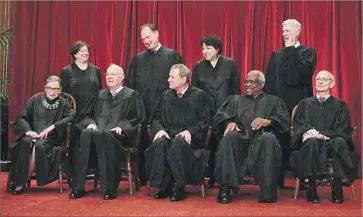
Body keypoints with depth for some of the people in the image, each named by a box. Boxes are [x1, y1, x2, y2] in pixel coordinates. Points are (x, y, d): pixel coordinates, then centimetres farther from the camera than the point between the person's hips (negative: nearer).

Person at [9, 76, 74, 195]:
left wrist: (52, 127, -20)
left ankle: (24, 180, -21)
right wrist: (28, 130, -13)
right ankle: (19, 179, -23)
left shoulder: (64, 103, 10)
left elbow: (71, 116, -9)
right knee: (26, 142, -33)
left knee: (39, 145, -34)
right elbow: (21, 117, 8)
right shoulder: (35, 100, 15)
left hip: (52, 137, -2)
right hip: (33, 135, 2)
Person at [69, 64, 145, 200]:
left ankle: (111, 188, -32)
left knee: (105, 135, -39)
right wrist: (90, 123, 0)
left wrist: (121, 126, -13)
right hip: (98, 130, 4)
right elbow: (86, 114, 22)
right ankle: (78, 187, -32)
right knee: (86, 133, -32)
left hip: (118, 135, -4)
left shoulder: (131, 95, 11)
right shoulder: (100, 95, 23)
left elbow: (138, 118, 2)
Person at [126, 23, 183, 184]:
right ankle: (143, 179, 16)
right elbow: (130, 84, 13)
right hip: (143, 110, 3)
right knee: (144, 144, 6)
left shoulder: (172, 56, 4)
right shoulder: (138, 59, 14)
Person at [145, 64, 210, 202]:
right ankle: (163, 186, -19)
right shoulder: (165, 95, 15)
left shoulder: (198, 95, 3)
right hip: (168, 134, 4)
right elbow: (156, 118, 14)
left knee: (178, 143, -37)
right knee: (159, 143, -30)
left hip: (189, 137, -3)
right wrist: (160, 129, -7)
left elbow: (205, 121, -2)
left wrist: (190, 131, -18)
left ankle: (179, 187, -23)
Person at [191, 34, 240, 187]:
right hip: (206, 112, 2)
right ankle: (212, 177, 16)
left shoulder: (230, 64, 2)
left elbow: (236, 89, 3)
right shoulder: (198, 66, 6)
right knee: (210, 144, 4)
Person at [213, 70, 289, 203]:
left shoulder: (273, 101, 24)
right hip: (240, 139, 1)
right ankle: (225, 188, -32)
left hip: (261, 140, -1)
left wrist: (268, 121, -15)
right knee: (229, 137, -32)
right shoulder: (235, 100, 28)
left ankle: (268, 190, -32)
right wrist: (229, 122, -11)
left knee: (269, 138, -35)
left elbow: (284, 120, 6)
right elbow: (219, 117, 13)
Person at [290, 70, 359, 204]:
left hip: (332, 142, 0)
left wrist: (322, 134, -15)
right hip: (310, 141, 0)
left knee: (340, 142, -35)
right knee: (313, 142, -36)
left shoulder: (339, 105, 16)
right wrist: (308, 132, -16)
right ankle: (312, 188, -34)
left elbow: (343, 129, 3)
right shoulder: (305, 103, 20)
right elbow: (298, 125, 8)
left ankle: (337, 189, -32)